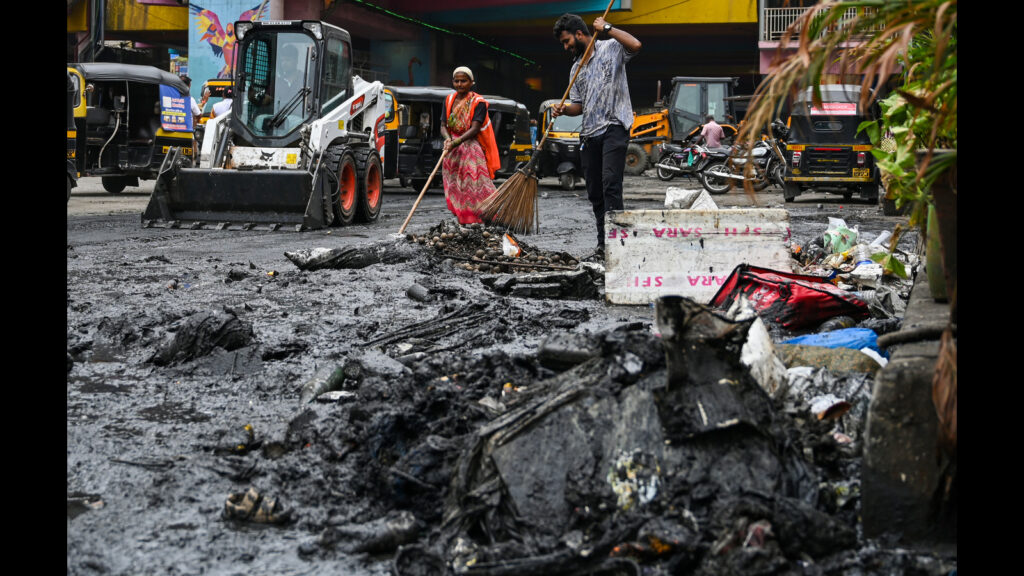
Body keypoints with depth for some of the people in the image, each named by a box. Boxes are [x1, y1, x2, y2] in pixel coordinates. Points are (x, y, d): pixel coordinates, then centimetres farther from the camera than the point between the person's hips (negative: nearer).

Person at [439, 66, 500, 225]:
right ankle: (462, 221, 9)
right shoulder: (449, 100, 9)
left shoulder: (478, 102, -8)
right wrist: (448, 139, -18)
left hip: (472, 148, -5)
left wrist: (457, 142, -30)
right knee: (455, 187, 4)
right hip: (452, 151, 5)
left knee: (474, 184, -14)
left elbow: (475, 129, -17)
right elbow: (443, 126, 5)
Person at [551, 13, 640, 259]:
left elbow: (635, 45, -20)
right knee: (594, 192, 6)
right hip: (590, 133, 8)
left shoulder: (611, 48, 1)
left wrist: (607, 28, -12)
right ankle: (603, 245, 12)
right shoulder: (576, 69, 22)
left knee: (610, 184, -19)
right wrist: (564, 109, 1)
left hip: (614, 127, -8)